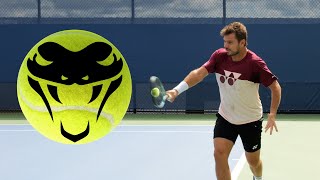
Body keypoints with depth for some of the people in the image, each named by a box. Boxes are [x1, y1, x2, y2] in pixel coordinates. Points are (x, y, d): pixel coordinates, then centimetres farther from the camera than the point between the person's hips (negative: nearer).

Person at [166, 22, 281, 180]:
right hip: (225, 118, 3)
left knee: (253, 161, 12)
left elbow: (275, 87, -15)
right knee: (219, 153, -16)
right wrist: (177, 90, -34)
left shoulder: (255, 63, -21)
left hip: (250, 121, -2)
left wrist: (272, 115, -24)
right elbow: (199, 73, -19)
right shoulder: (219, 56, -11)